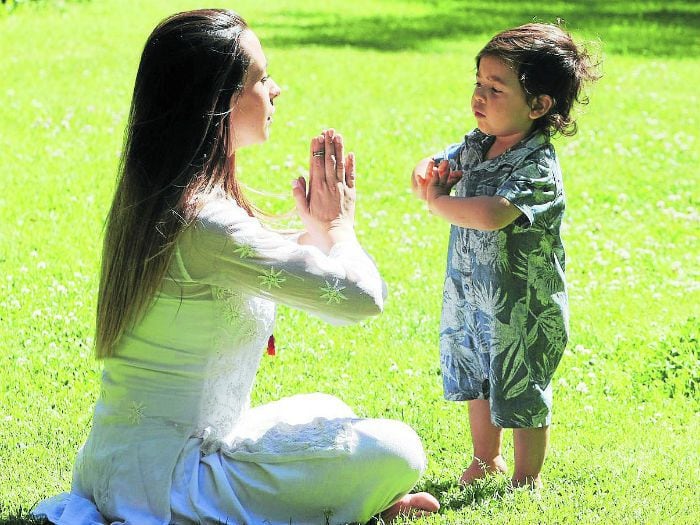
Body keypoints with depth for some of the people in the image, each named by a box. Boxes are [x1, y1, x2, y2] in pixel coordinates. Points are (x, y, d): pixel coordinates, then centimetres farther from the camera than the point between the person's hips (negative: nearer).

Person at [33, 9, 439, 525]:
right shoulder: (205, 221, -24)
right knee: (396, 450, -13)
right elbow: (360, 295, -18)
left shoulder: (156, 199, 7)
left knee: (327, 412, 26)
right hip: (160, 480, -10)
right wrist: (337, 224, 1)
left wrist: (316, 230, 8)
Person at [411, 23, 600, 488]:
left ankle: (526, 481, 24)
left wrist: (437, 201, -25)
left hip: (523, 308, -8)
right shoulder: (476, 145, 0)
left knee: (521, 396, 7)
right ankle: (485, 460, 44)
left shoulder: (538, 169, -26)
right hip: (471, 296, 8)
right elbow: (429, 172, 11)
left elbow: (490, 214, -40)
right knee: (477, 383, 24)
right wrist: (427, 174, -14)